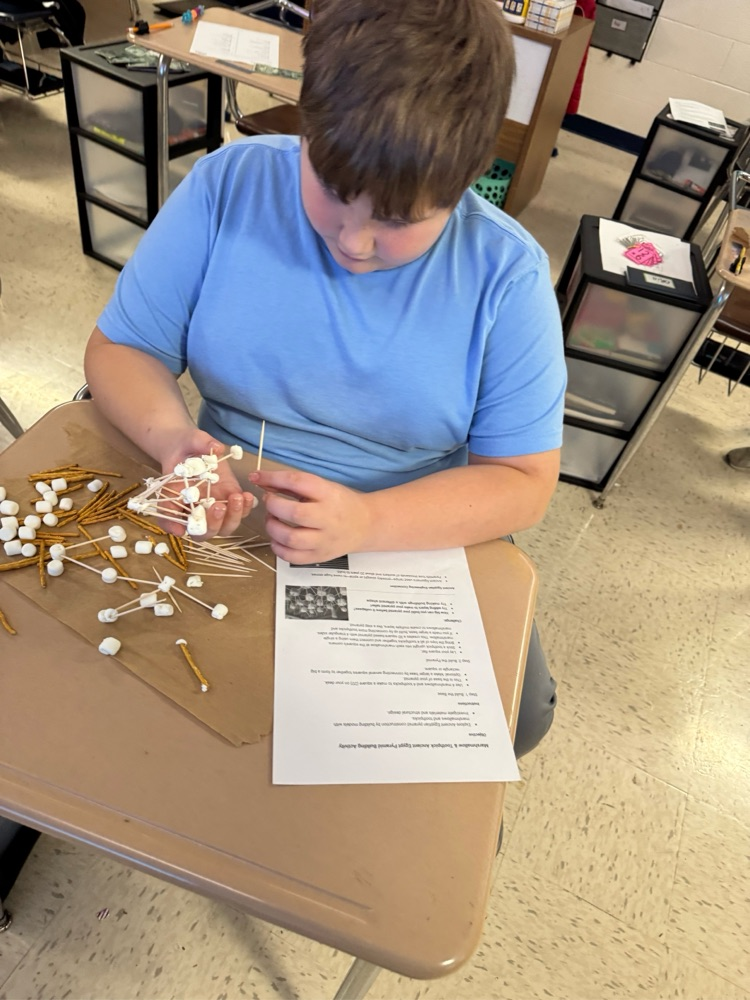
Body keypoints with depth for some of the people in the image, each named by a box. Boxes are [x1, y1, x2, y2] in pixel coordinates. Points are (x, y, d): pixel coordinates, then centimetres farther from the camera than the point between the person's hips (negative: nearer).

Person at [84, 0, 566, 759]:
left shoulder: (507, 275, -14)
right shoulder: (227, 185, -11)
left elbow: (523, 481, -13)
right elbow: (119, 349, -3)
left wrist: (368, 523, -30)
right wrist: (172, 436, -27)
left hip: (421, 536, 0)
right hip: (228, 519, 1)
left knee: (519, 710, -12)